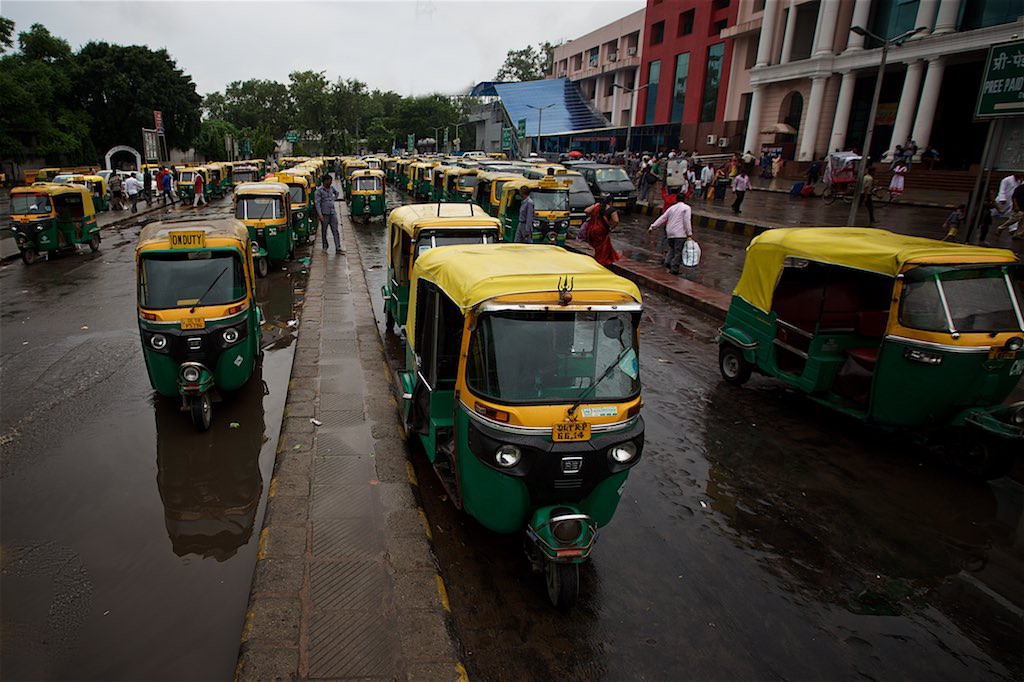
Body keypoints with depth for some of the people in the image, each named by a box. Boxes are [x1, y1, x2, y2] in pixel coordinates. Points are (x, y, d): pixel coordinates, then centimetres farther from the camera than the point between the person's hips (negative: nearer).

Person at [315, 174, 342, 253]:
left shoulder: (331, 188, 9)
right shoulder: (319, 190, -9)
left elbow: (337, 193, 33)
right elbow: (317, 203, -13)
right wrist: (320, 214, -20)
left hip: (333, 213, 5)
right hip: (324, 214, -5)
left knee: (335, 231, 0)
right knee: (324, 231, 7)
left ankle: (338, 248, -1)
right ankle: (325, 247, 21)